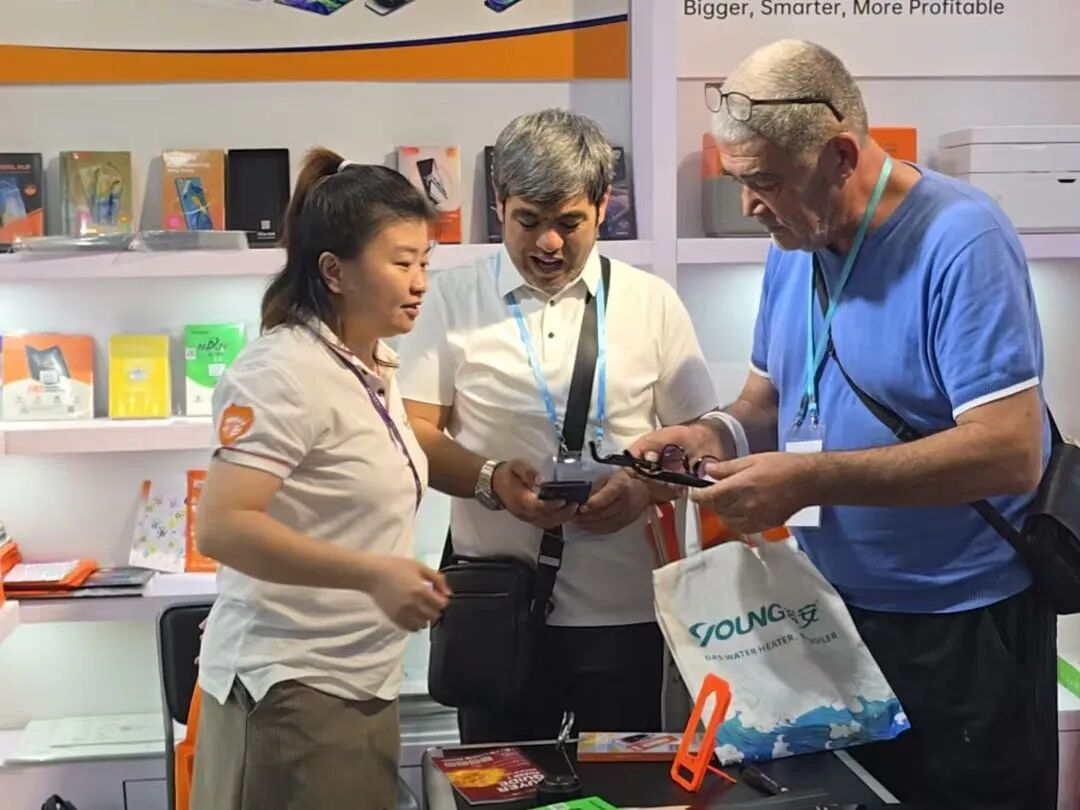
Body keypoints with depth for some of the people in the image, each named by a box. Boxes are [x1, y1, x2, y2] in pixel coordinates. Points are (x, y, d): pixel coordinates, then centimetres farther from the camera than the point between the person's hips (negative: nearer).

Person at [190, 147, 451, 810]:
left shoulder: (376, 366, 10)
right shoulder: (284, 370, -18)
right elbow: (221, 527, -26)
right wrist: (373, 576, -30)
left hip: (362, 678, 9)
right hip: (291, 685, -8)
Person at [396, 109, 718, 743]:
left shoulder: (652, 303, 4)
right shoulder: (455, 299, 3)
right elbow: (415, 432, 1)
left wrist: (645, 487, -13)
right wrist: (491, 480, -16)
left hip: (624, 610, 1)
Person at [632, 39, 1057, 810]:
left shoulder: (961, 241, -21)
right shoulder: (796, 246, 4)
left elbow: (1012, 452, -28)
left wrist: (812, 479, -31)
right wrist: (716, 436, -9)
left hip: (961, 630, -7)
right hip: (836, 611, 7)